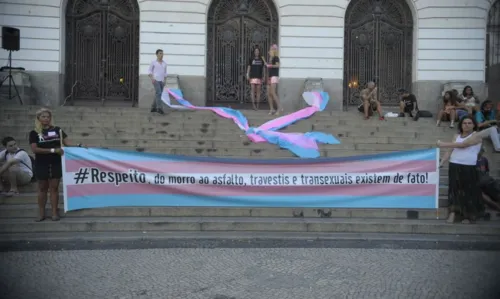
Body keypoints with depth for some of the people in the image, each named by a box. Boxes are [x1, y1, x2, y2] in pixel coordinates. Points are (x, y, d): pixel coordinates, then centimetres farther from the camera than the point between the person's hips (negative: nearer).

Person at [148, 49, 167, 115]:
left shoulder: (164, 63, 12)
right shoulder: (153, 62, -2)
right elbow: (149, 71, 1)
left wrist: (164, 81, 10)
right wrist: (152, 78, -14)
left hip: (161, 81, 6)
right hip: (155, 80, -6)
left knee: (158, 94, 7)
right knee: (158, 93, -19)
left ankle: (153, 108, 18)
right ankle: (160, 108, -22)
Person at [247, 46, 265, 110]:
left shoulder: (261, 60, 8)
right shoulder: (251, 59, 4)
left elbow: (263, 68, 11)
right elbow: (249, 67, 5)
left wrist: (263, 76, 6)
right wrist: (247, 75, -4)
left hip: (259, 77, 2)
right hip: (253, 77, -2)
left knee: (258, 91, 3)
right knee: (253, 90, -5)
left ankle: (258, 105, 6)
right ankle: (253, 104, -3)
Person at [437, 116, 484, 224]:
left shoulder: (476, 136, -3)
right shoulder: (457, 136, 14)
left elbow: (463, 144, -17)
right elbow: (450, 151, 11)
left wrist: (444, 144, -18)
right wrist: (441, 163, 0)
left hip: (469, 168, -5)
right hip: (454, 166, 5)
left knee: (468, 191, 1)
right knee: (454, 189, 0)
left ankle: (469, 216, 11)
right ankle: (453, 212, -2)